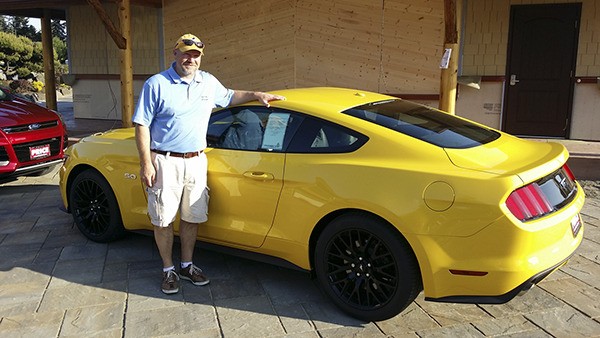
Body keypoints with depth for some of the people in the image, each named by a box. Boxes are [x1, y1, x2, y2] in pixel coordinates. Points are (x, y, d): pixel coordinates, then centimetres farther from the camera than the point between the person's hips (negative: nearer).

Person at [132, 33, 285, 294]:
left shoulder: (208, 82, 9)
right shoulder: (156, 84, -6)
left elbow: (229, 97, 29)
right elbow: (141, 125, -7)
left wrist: (256, 95, 14)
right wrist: (146, 163, -13)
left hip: (196, 162, 4)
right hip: (165, 162, -4)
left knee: (192, 218, 13)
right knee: (163, 220, 4)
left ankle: (187, 266, 29)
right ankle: (168, 270, 21)